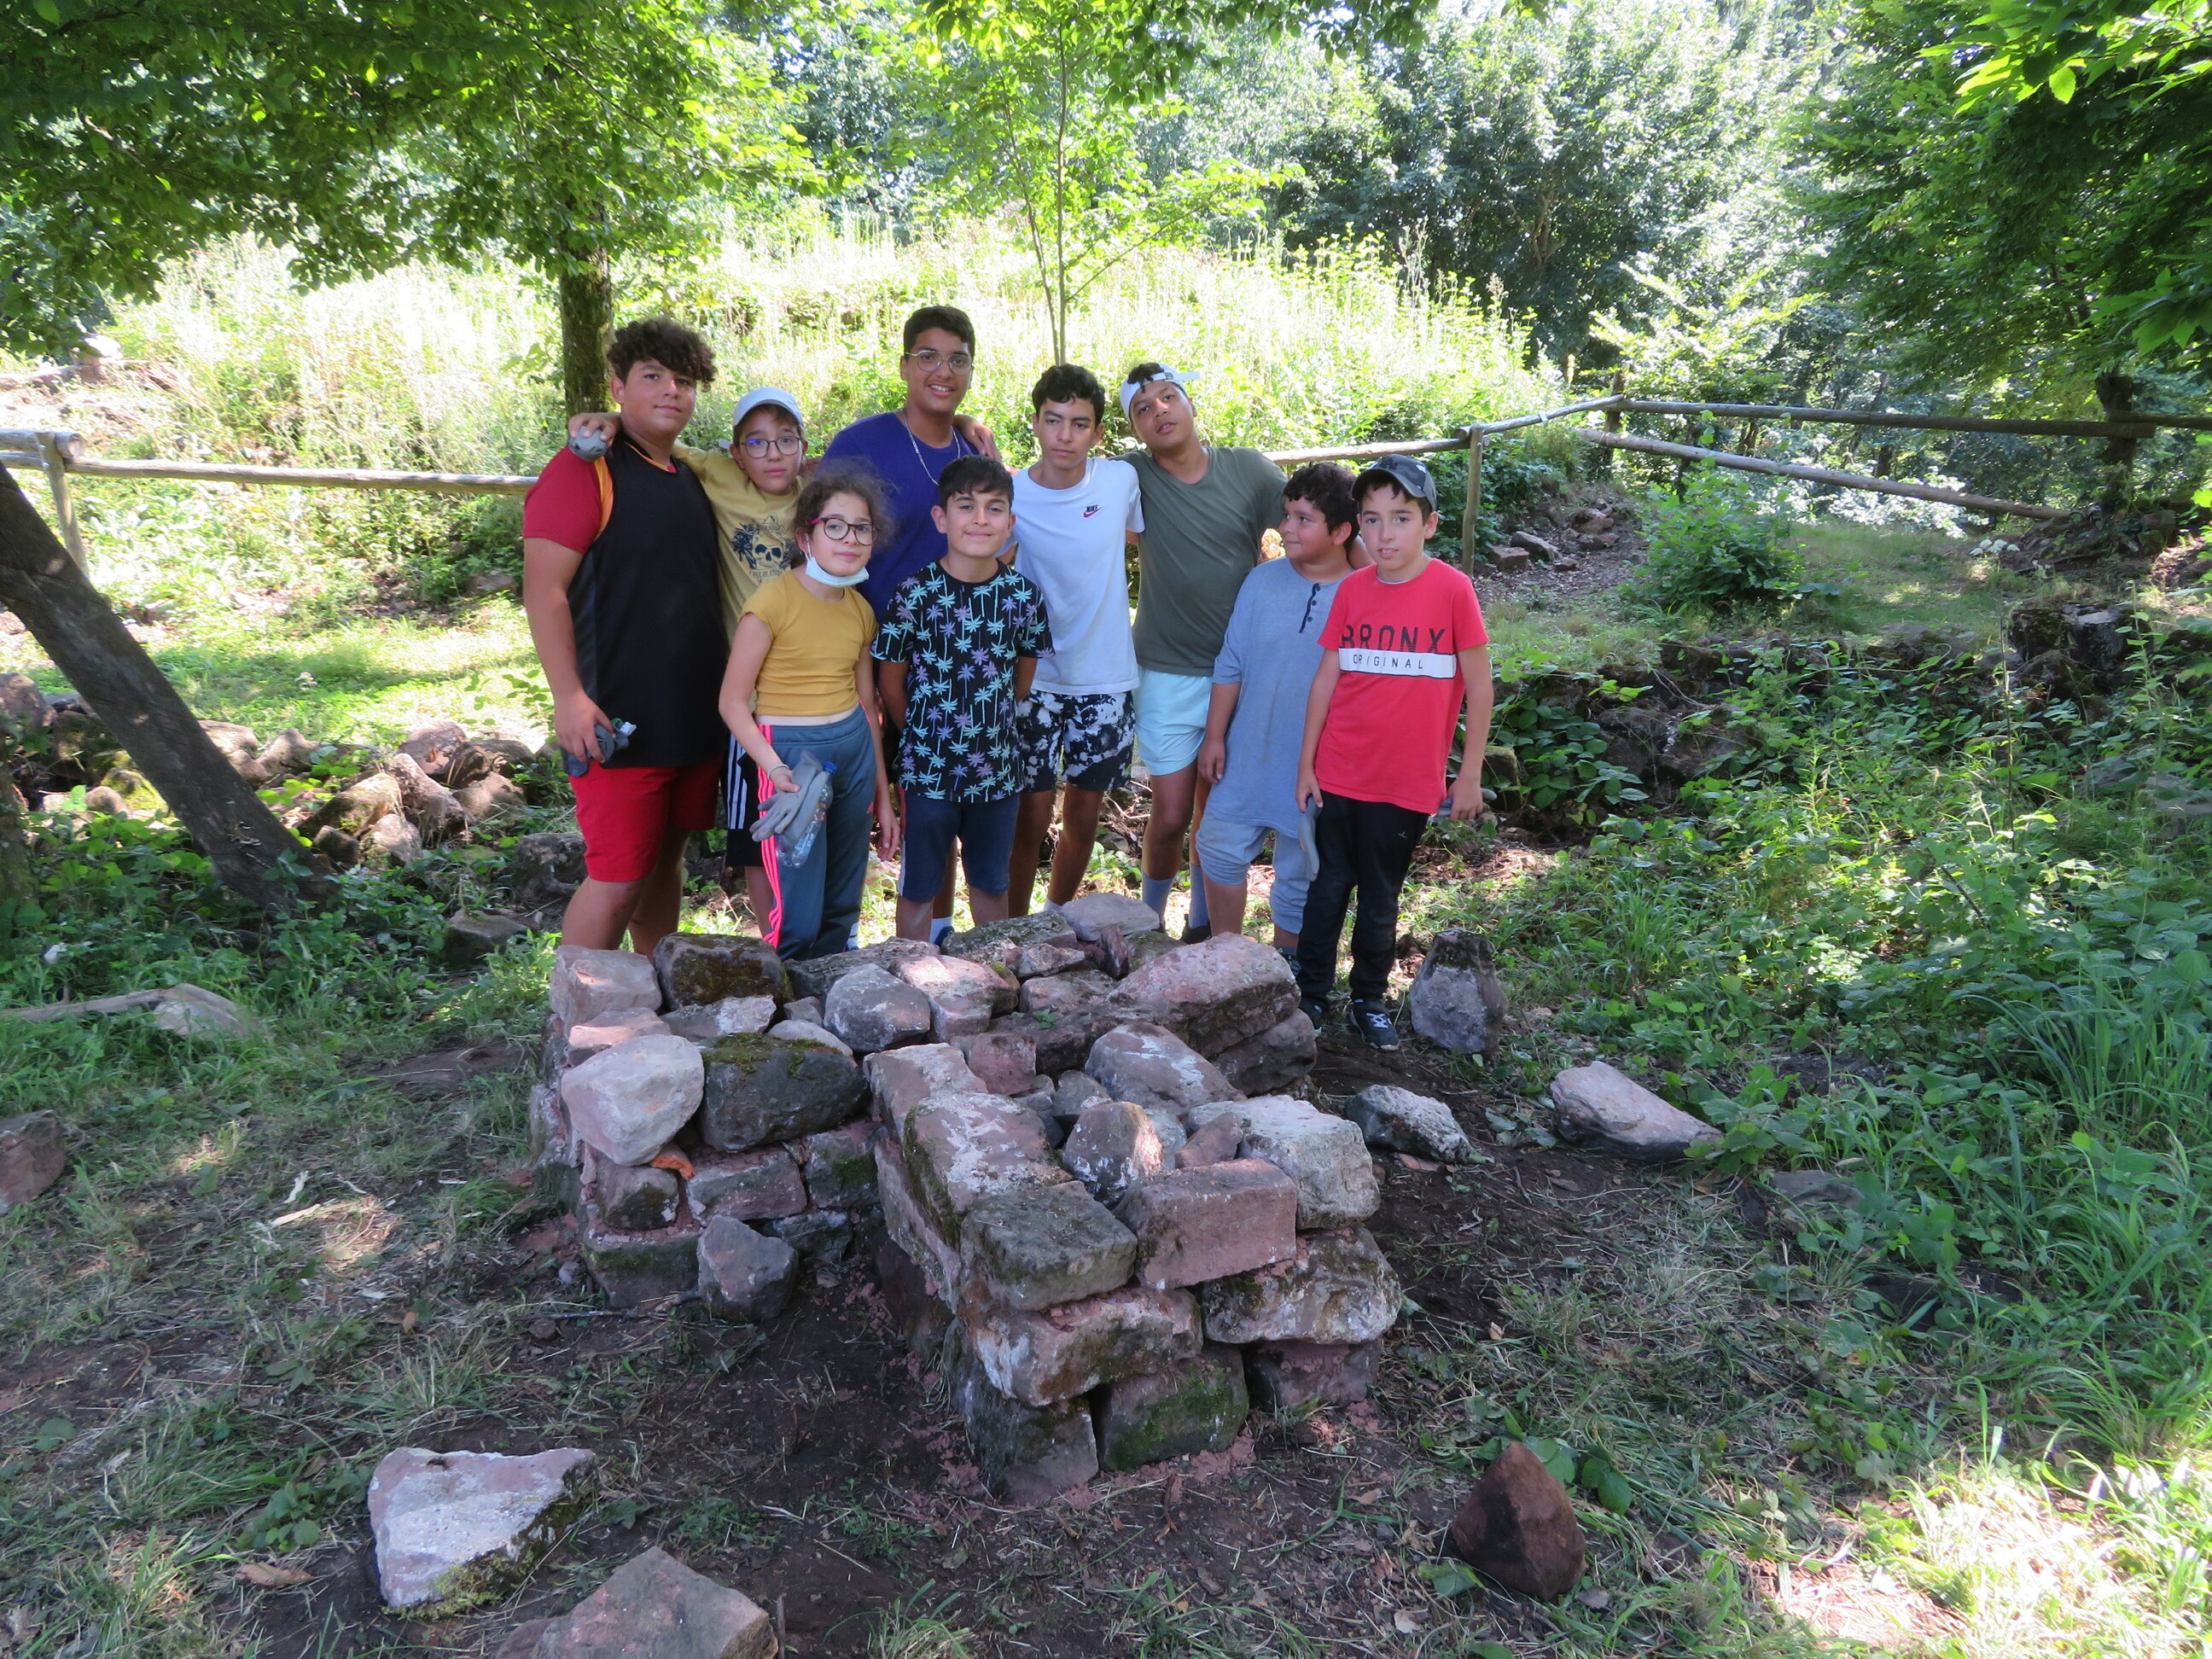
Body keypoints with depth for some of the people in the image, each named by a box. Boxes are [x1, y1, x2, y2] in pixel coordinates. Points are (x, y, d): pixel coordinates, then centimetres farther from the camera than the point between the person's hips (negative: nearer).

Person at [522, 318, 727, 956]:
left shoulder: (691, 479, 15)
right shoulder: (586, 469, -9)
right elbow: (543, 588, -15)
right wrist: (569, 696, -23)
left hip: (695, 718, 7)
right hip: (621, 723, -7)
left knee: (666, 859, 17)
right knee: (617, 879, -5)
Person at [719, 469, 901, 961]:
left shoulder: (861, 608, 8)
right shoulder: (773, 600, -11)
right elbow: (733, 701, -10)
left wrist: (883, 797, 16)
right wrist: (775, 770, -23)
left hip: (855, 750, 6)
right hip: (791, 753, -6)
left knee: (841, 913, 12)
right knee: (798, 921, -6)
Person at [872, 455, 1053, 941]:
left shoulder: (1025, 595, -4)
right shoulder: (916, 592, -13)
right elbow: (891, 684, -5)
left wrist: (990, 724, 8)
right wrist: (926, 735, 3)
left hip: (997, 769, 3)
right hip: (928, 769, -3)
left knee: (991, 884, 19)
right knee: (918, 888, 11)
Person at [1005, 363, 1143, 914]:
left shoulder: (1121, 480, -3)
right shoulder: (1011, 494, -9)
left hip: (1106, 680, 2)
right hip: (1035, 680, -2)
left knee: (1084, 819, 12)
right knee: (1031, 818, 0)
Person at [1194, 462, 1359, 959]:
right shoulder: (1263, 580, -3)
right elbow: (1230, 665, 3)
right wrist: (1215, 735, 2)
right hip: (1248, 754, 3)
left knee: (1300, 872, 12)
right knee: (1220, 847, 8)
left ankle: (1285, 963, 33)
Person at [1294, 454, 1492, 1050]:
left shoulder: (1451, 589, -11)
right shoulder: (1351, 589, -1)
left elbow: (1478, 687, -6)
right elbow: (1326, 678, 5)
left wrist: (1469, 775, -4)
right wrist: (1306, 763, 5)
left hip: (1408, 782, -2)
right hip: (1338, 774, 3)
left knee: (1380, 898, 12)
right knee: (1328, 887, 13)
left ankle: (1369, 1001, 30)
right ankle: (1312, 994, 28)